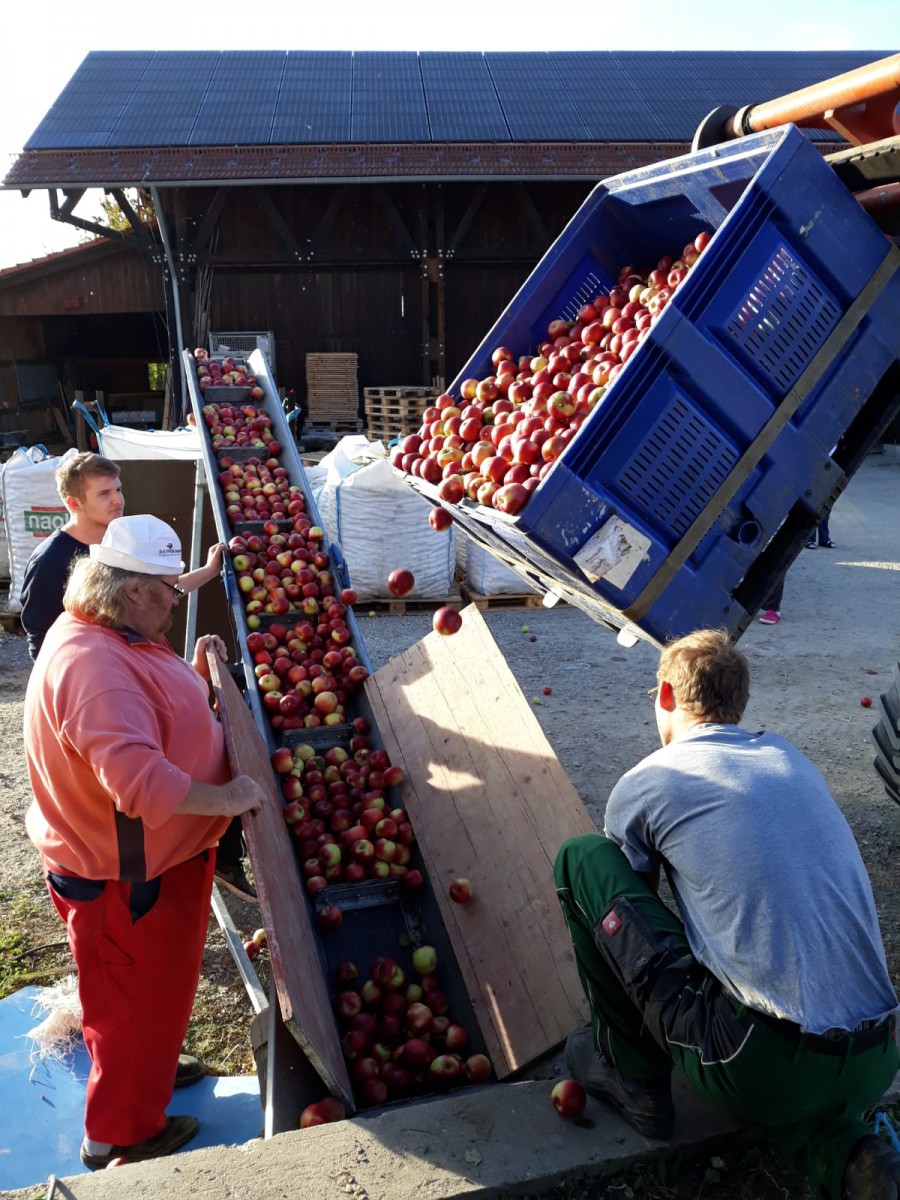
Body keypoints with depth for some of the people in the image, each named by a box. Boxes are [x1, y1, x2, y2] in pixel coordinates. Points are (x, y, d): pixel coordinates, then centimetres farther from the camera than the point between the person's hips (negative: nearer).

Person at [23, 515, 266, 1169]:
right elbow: (140, 779, -41)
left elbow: (157, 711, 18)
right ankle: (121, 1133, 36)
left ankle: (150, 1065, 55)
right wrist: (227, 798, -30)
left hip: (155, 853, 10)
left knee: (157, 986, 30)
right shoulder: (92, 666, -33)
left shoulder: (117, 639, 2)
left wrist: (197, 673, 5)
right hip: (129, 876, -10)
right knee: (138, 998, 12)